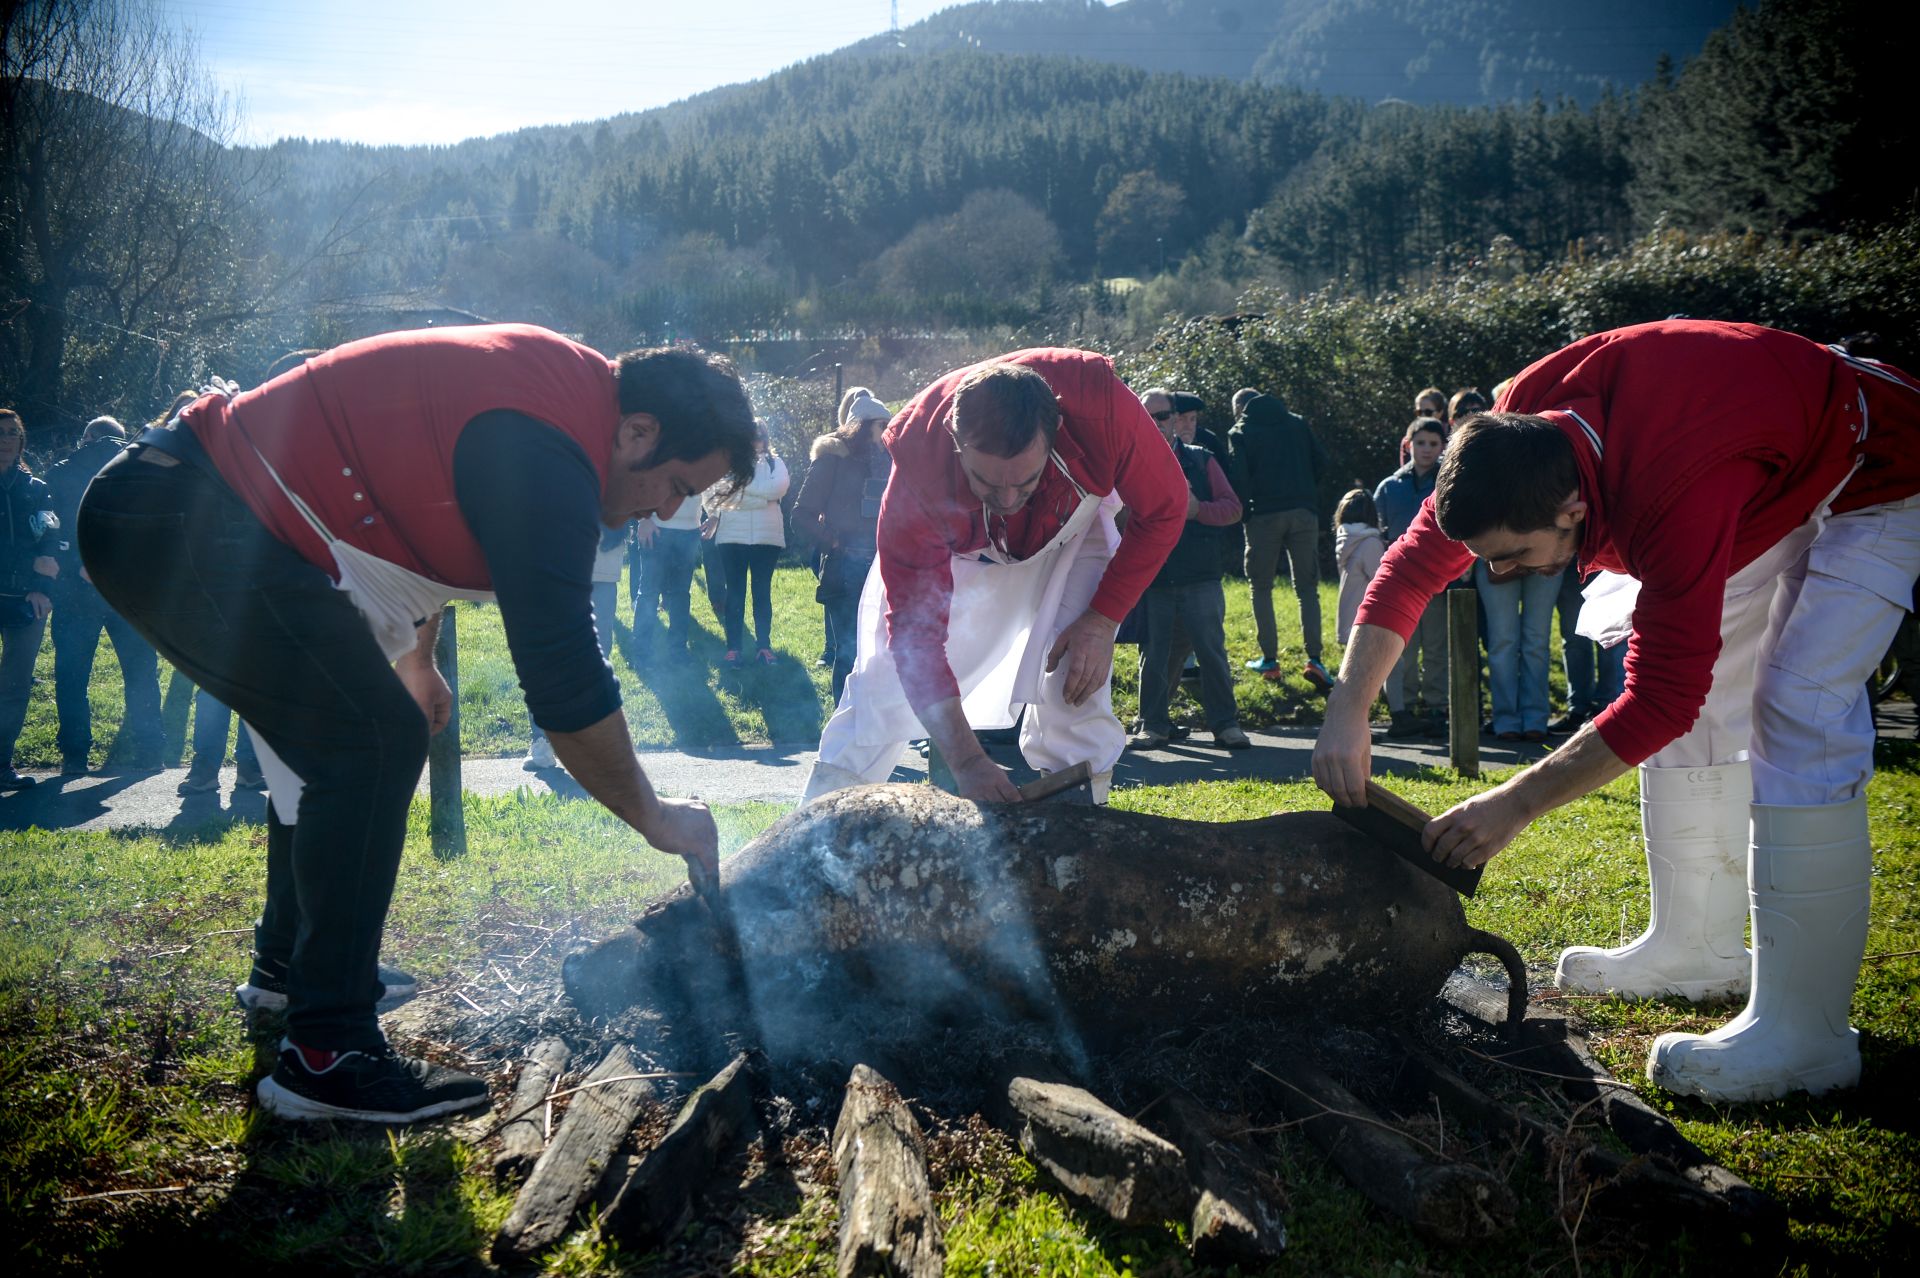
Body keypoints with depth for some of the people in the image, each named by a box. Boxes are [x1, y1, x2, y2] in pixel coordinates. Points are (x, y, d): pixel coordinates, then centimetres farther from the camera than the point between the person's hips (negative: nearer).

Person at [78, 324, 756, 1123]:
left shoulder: (555, 381, 9)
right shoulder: (546, 455, -22)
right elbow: (564, 682, -23)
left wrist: (414, 661, 32)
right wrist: (656, 818, -11)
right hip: (180, 520, -11)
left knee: (330, 738, 21)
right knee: (374, 739, -14)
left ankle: (286, 963, 38)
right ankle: (326, 1055, -10)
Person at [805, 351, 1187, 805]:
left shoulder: (1101, 403, -39)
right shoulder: (919, 466, -39)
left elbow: (1164, 510, -20)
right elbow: (915, 630, -34)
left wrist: (1103, 619, -27)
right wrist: (965, 760, -40)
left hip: (1071, 522, 1)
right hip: (954, 547, 0)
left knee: (1076, 685, -19)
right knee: (883, 681, -4)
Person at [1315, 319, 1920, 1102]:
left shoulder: (1673, 502, -44)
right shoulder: (1520, 437, -21)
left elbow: (1661, 699, -38)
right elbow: (1414, 563, -12)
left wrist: (1513, 807, -34)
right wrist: (1347, 711, -20)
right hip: (1771, 482, 8)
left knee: (1800, 714, -21)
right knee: (1701, 702, 6)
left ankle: (1804, 1035, -19)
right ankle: (1696, 950, 18)